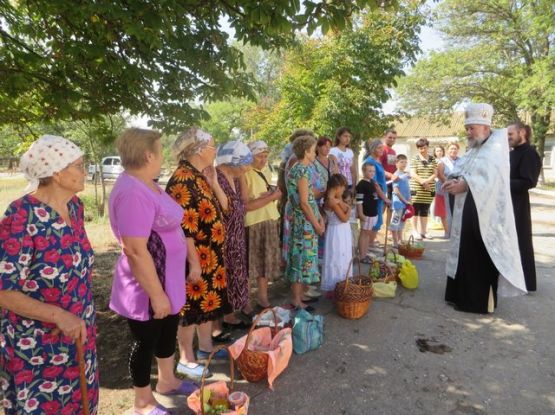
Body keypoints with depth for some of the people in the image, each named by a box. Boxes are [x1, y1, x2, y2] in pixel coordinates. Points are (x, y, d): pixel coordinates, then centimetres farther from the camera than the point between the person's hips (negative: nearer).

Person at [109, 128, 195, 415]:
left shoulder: (147, 185, 6)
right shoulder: (132, 193, -27)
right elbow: (135, 251, -30)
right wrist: (157, 294, -24)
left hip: (168, 280, 9)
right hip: (148, 287, -9)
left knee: (168, 333, 24)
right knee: (146, 342, 10)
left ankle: (167, 381, 46)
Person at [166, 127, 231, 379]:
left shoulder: (202, 177, 9)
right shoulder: (182, 180, -20)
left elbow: (223, 207, 9)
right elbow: (183, 227, -23)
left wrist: (213, 182, -3)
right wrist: (194, 262, -22)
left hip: (212, 255, 9)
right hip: (196, 257, -9)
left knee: (209, 301, 19)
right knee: (192, 305, 4)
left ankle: (205, 347, 36)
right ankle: (186, 360, 20)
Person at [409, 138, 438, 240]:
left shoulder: (432, 159, 10)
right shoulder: (415, 159, -1)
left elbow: (435, 173, 4)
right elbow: (412, 174, -9)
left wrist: (428, 180, -13)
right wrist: (422, 181, -21)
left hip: (429, 190, 4)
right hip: (416, 189, -3)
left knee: (425, 211, 10)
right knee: (415, 210, 0)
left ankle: (423, 231, 17)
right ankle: (415, 231, 6)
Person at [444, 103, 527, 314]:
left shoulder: (496, 148, -10)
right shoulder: (473, 150, 17)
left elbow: (491, 179, -23)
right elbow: (461, 171, 13)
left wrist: (464, 185, -22)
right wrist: (453, 180, -8)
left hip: (484, 216, -9)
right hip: (467, 213, 9)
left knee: (480, 260, -3)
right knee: (464, 256, 13)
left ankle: (480, 301, 7)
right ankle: (463, 295, 24)